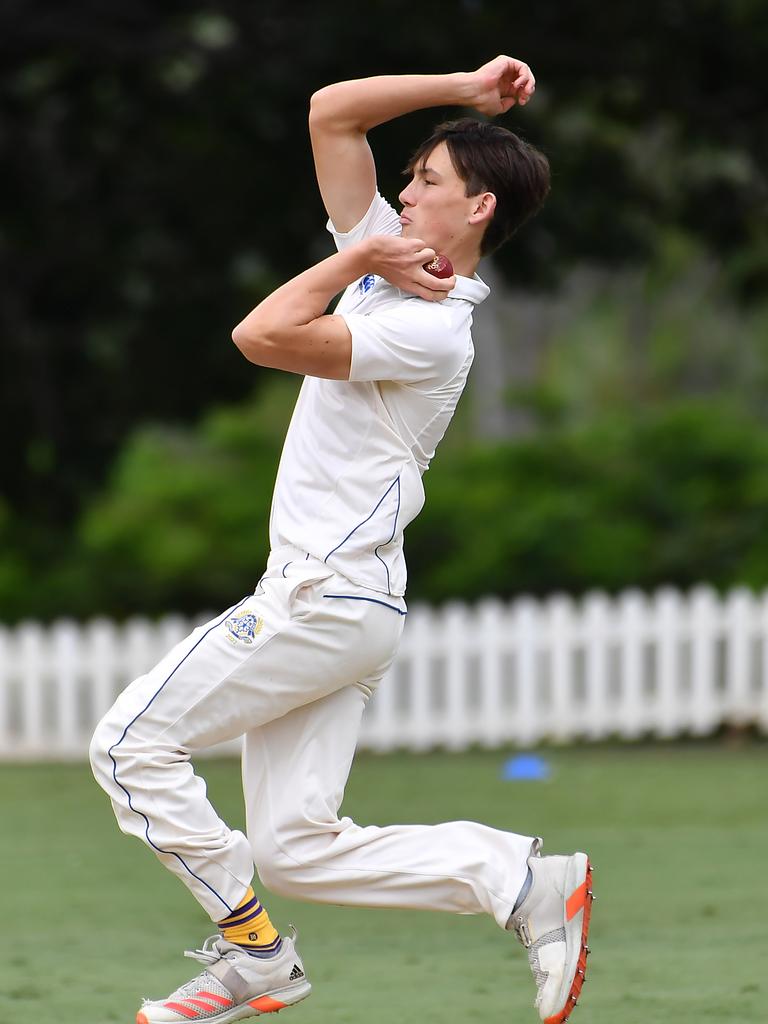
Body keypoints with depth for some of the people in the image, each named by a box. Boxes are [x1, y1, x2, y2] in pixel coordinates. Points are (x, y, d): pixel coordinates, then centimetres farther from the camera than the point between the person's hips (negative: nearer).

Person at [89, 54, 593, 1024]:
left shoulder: (429, 330, -15)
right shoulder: (394, 259, 11)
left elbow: (263, 335, -24)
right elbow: (330, 114, 14)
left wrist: (357, 260, -12)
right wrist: (464, 90, 11)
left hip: (326, 599, -9)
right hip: (323, 600, 9)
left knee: (132, 741, -6)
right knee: (295, 847, 3)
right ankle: (522, 878, 1)